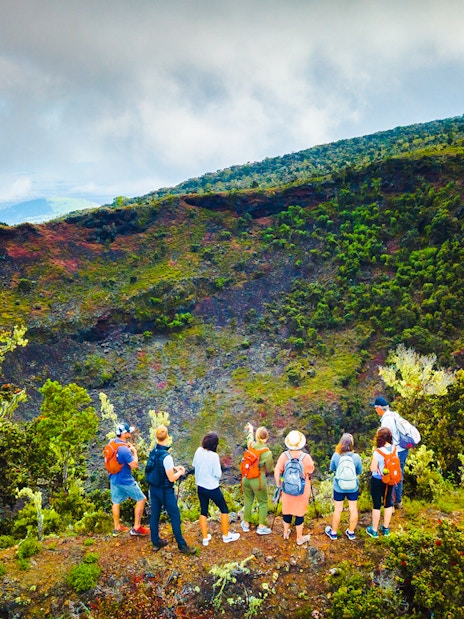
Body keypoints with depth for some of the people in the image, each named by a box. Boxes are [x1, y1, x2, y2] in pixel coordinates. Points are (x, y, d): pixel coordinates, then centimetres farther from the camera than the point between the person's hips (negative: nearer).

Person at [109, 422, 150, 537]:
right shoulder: (124, 450, -29)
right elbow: (134, 465, -23)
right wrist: (134, 451, -11)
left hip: (114, 479, 8)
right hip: (125, 481, -8)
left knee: (116, 502, 19)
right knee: (141, 499, 7)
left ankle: (117, 527, 33)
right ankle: (136, 528, 12)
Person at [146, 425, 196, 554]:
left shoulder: (152, 453, -3)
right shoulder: (166, 456, -26)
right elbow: (171, 478, -20)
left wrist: (173, 468, 9)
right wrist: (180, 472, -2)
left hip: (153, 489, 7)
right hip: (165, 491, -7)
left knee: (154, 515, 17)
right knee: (175, 517, 5)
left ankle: (156, 542, 30)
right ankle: (182, 545, 15)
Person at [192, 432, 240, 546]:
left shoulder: (198, 451, -8)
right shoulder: (214, 456, -25)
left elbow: (194, 465, 8)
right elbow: (218, 474, -18)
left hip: (200, 487, 5)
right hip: (212, 488, -5)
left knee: (203, 511, 18)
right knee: (224, 509, 15)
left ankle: (205, 538, 24)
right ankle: (226, 535, 25)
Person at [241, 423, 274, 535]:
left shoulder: (251, 445, -7)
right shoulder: (267, 453, -18)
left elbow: (249, 437, 19)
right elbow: (269, 469, -6)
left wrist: (250, 429, 40)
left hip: (246, 478, 4)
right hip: (258, 481, -4)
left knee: (248, 501, 22)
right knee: (263, 503, 16)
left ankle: (246, 524, 37)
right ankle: (261, 527, 23)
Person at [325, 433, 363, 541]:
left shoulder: (335, 456, -20)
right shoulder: (356, 457, -20)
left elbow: (332, 469, -3)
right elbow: (360, 471, -3)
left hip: (339, 487, 0)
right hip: (353, 487, 0)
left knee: (338, 510, 15)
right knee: (353, 509, 18)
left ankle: (333, 532, 31)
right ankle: (351, 532, 34)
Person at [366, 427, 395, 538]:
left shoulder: (378, 452, -27)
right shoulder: (394, 449, -9)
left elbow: (373, 469, -21)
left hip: (378, 481, -5)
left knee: (377, 505, 9)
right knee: (388, 503, 20)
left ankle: (374, 530, 24)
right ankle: (386, 528, 35)